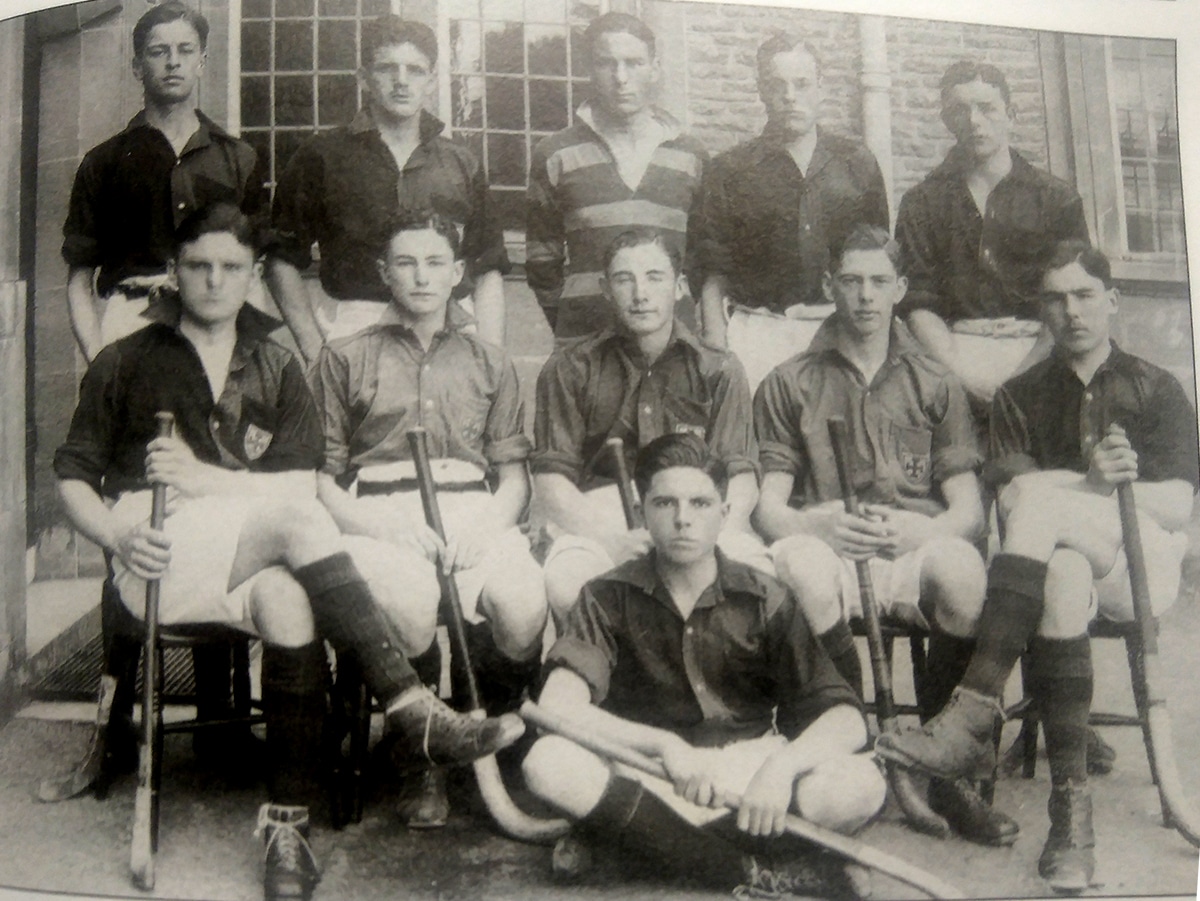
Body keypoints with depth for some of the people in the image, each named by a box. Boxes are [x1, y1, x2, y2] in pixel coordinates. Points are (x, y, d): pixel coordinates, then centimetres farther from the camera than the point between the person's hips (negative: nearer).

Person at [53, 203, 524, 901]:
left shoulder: (276, 369, 19)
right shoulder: (126, 364, 15)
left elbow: (304, 479, 5)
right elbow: (73, 476, 11)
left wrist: (206, 480, -10)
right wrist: (119, 536, -9)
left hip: (250, 557, 2)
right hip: (160, 560, -2)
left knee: (287, 602, -36)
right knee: (291, 511, -33)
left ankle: (289, 825, -31)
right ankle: (410, 707, -41)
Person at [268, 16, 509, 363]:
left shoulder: (462, 165, 15)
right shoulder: (321, 159, 7)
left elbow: (488, 273, 14)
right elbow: (282, 261, 6)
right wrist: (314, 351, -5)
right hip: (350, 336, -2)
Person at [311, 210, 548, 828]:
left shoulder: (489, 363, 25)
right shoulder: (345, 359, 18)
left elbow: (514, 475, 18)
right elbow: (320, 475, 9)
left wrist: (484, 530, -4)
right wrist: (380, 528, -9)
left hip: (475, 511, 2)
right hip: (376, 515, -1)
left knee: (524, 607, -31)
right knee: (409, 604, -37)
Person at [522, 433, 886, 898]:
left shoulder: (765, 601, -3)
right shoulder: (610, 597, -4)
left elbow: (848, 720, -10)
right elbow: (558, 706, -18)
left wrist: (781, 765, -30)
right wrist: (664, 745, -29)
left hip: (748, 774, 1)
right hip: (642, 775, 0)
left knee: (862, 785, -28)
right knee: (549, 762, -32)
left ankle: (641, 841, -18)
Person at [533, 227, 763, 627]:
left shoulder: (718, 370, 11)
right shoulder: (571, 368, 8)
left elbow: (741, 478, 4)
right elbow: (551, 478, 2)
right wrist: (611, 541, -16)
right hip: (597, 515, 0)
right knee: (566, 585, -36)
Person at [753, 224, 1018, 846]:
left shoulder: (934, 385, 19)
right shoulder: (789, 385, 16)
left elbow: (968, 509, 9)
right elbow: (768, 507, 7)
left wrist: (911, 533, -14)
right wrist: (821, 525, -16)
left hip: (915, 546, 1)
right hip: (827, 543, -1)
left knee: (961, 568, -35)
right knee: (799, 563, -37)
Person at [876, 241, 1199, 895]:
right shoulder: (1019, 398, 17)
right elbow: (1005, 497, 0)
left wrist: (1092, 487, -14)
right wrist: (1098, 482, -16)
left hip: (1141, 564, -1)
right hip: (1053, 559, 1)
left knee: (1038, 495, -33)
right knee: (1062, 576, -39)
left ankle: (972, 719, -45)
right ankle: (1070, 805, -41)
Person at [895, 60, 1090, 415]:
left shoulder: (1057, 198, 13)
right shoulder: (921, 204, 14)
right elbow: (917, 305, 5)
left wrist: (1019, 379, -10)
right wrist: (962, 375, -11)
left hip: (1036, 350, 1)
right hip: (954, 350, -1)